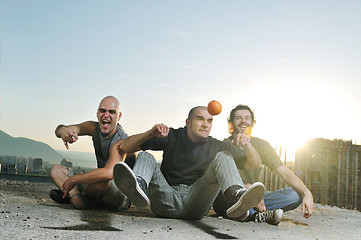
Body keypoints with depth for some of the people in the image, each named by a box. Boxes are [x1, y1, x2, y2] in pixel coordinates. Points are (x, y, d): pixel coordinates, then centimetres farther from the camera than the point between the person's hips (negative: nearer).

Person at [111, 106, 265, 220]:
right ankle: (139, 188, -50)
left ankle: (236, 197, -46)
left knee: (222, 157, -13)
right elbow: (124, 147, 3)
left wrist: (247, 145, -10)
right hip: (167, 201, 0)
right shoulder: (171, 137, 8)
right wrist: (151, 133, -13)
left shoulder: (216, 147, 12)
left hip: (196, 202, 0)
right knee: (145, 157, -13)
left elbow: (255, 164, 11)